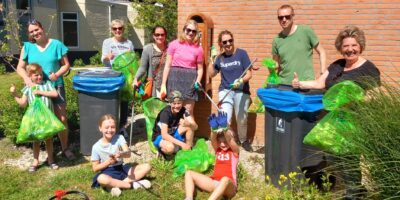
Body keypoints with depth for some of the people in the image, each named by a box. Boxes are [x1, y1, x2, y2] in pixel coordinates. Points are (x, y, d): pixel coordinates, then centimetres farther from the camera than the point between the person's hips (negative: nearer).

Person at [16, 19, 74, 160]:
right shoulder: (27, 46, 2)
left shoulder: (56, 44, -3)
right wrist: (26, 78, -16)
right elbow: (20, 67, 4)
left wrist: (57, 75, -19)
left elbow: (66, 65, -1)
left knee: (62, 119, 1)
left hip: (55, 86, -1)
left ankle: (65, 149, 17)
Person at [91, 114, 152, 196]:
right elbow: (95, 168, -2)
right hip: (108, 172, -3)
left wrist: (121, 154, -41)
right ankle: (133, 184, -25)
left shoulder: (119, 138, -3)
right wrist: (108, 162, -18)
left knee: (147, 166, -13)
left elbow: (128, 154, -17)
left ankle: (115, 185, -23)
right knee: (101, 179, -40)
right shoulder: (96, 147, -6)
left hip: (122, 169, 4)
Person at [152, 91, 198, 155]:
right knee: (170, 147, -38)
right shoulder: (165, 113, -26)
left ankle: (188, 149, -8)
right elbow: (164, 135, -34)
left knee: (190, 126, -18)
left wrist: (188, 124, -43)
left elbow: (195, 126, -19)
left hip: (173, 134, 5)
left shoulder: (183, 110, -11)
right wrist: (182, 144, -38)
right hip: (160, 136, -5)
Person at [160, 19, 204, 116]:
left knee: (188, 112, 4)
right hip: (175, 77, 0)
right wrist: (163, 85, 0)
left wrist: (198, 81, -8)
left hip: (190, 79, 1)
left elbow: (200, 68, 10)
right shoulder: (174, 44, 1)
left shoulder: (198, 48, 3)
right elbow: (167, 65, 2)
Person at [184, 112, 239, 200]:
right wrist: (214, 130, -30)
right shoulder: (218, 150, 15)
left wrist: (224, 128, -38)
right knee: (189, 173, -6)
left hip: (228, 186, -5)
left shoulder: (234, 151, 5)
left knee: (225, 179, -40)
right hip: (214, 183, 5)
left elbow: (230, 140, -15)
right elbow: (213, 141, -6)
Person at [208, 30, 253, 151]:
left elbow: (249, 74, -7)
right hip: (225, 91, 2)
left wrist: (241, 80, -27)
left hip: (241, 91, -1)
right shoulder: (220, 57, 5)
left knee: (242, 120, 12)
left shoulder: (242, 53, -5)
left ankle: (243, 140, 38)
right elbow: (211, 74, 7)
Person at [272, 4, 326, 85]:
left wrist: (323, 73, -4)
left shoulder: (306, 31, -3)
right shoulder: (277, 40, 5)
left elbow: (321, 52, 3)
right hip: (284, 84, 3)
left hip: (306, 83, -2)